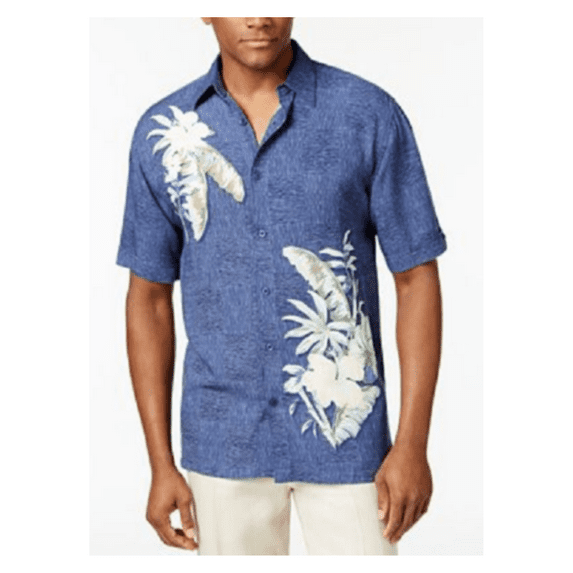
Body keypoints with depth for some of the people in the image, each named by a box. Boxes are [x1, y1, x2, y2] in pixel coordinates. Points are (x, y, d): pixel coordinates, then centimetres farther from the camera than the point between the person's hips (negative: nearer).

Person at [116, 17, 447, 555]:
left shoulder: (370, 115, -7)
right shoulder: (162, 132, -1)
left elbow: (417, 279, -4)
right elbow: (149, 297, 5)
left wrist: (412, 445, -8)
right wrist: (161, 464, 2)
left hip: (344, 434, -1)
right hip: (221, 439, 2)